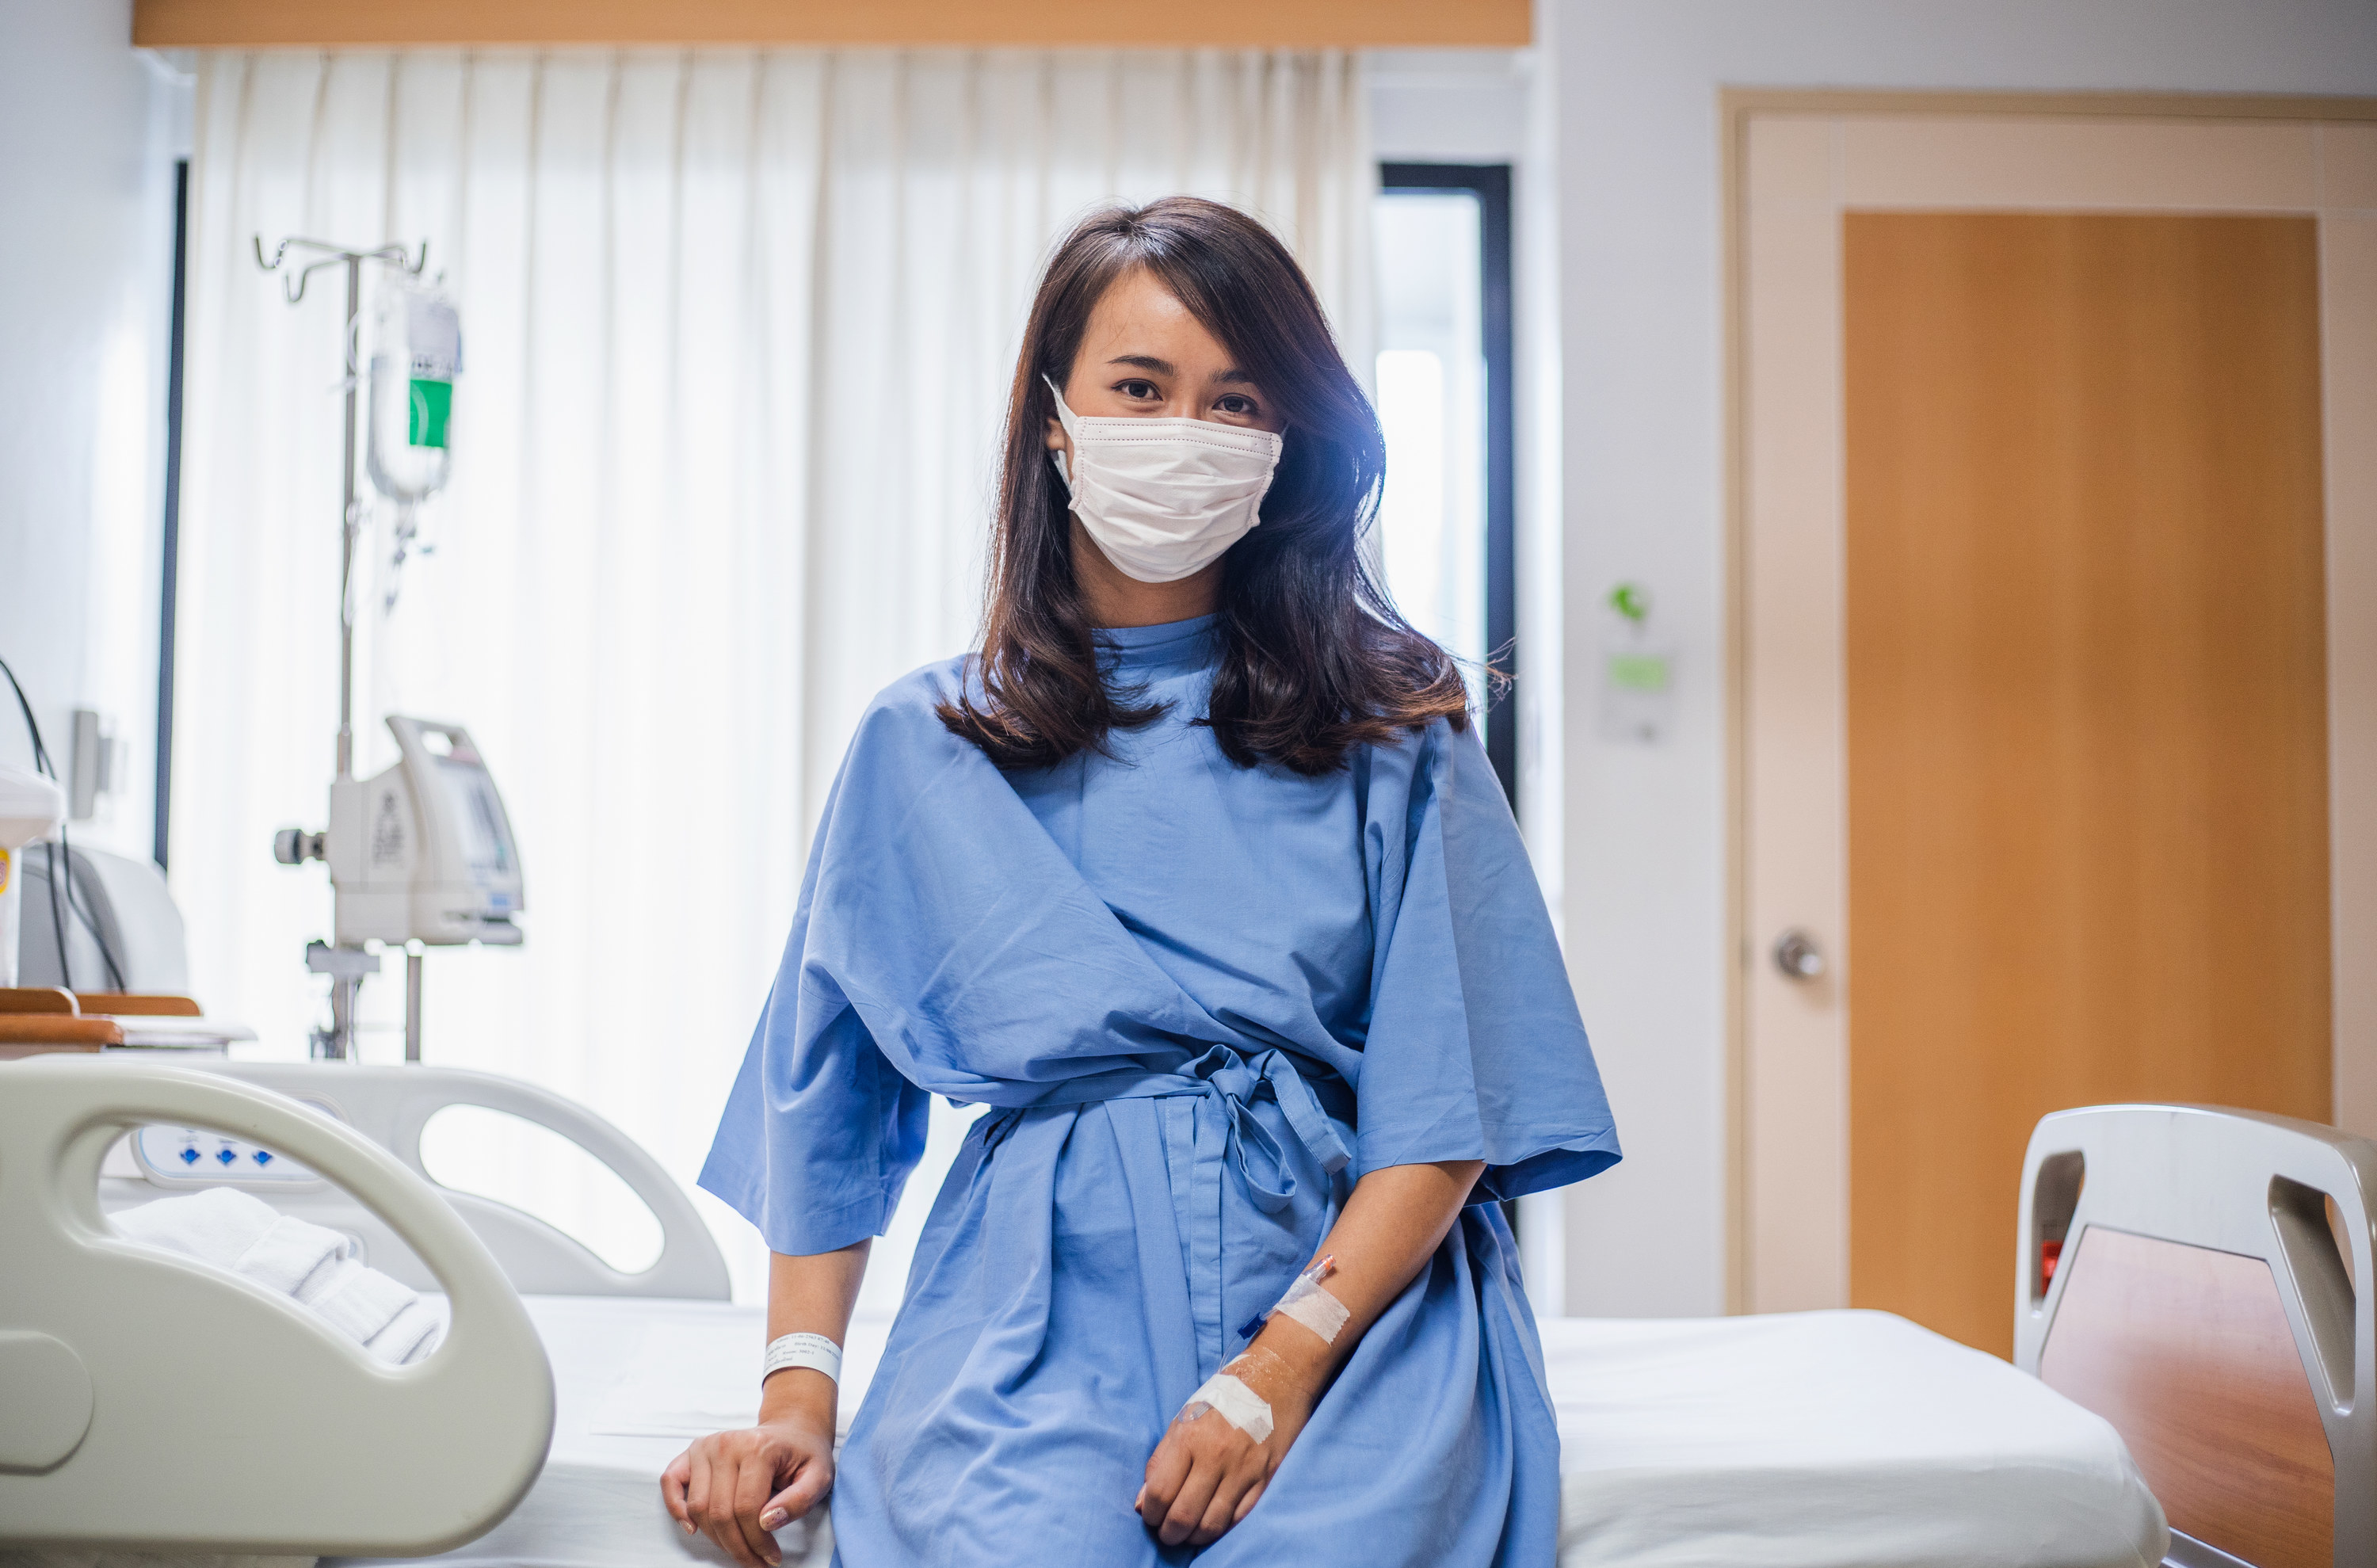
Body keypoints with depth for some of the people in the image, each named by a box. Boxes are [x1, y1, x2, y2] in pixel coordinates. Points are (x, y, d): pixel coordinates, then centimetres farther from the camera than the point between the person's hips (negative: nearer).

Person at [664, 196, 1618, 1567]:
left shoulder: (1391, 731, 8)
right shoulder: (924, 747, 12)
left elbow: (1448, 1107, 0)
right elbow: (829, 1109, 15)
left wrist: (1282, 1367, -13)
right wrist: (798, 1390, 4)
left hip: (1350, 1285, 0)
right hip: (1043, 1304, 1)